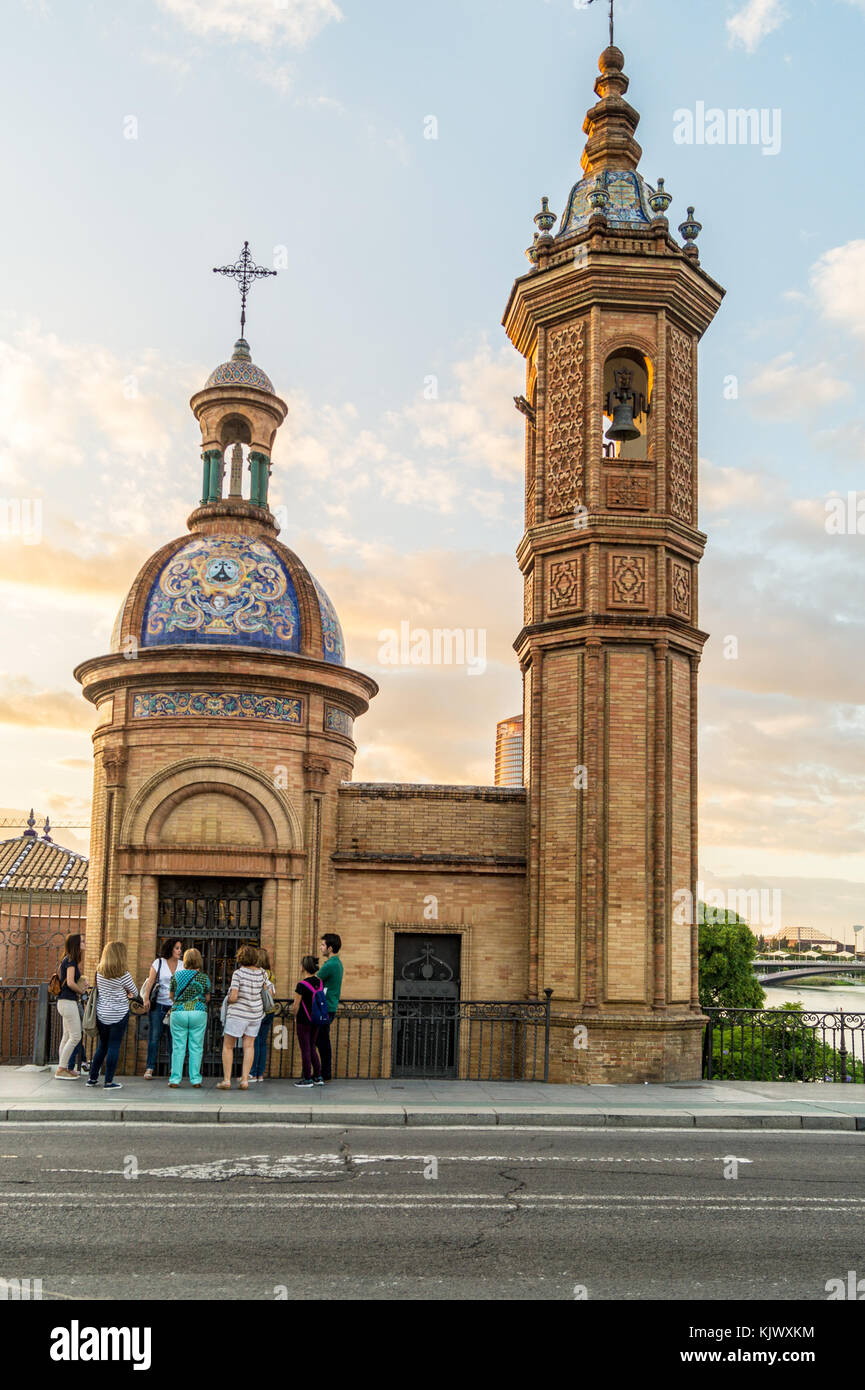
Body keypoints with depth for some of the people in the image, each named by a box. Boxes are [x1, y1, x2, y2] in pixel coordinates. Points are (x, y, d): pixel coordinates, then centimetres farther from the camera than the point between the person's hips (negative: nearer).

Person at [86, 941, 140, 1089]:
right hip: (118, 1014, -5)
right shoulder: (123, 974, -14)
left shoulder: (99, 971, 1)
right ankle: (108, 1081, 2)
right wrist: (128, 994, 20)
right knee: (114, 1046, 1)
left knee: (102, 1045, 17)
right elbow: (135, 993, -2)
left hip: (101, 1013, 5)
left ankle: (92, 1078, 21)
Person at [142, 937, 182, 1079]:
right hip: (158, 1004, -2)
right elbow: (150, 981, 0)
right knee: (154, 1036, -3)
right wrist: (146, 998, -11)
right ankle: (149, 1068, 1)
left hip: (175, 1006, 2)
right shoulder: (159, 962, 4)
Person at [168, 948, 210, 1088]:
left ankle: (175, 1079, 4)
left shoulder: (176, 975, 2)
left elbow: (171, 996, 12)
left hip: (178, 1012, 0)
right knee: (196, 1047, 4)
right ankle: (195, 1079, 5)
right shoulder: (204, 977, 0)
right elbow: (207, 998, 8)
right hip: (199, 1013, 0)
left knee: (178, 1047, 5)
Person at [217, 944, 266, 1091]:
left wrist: (227, 1000, 1)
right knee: (249, 1046, 7)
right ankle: (245, 1080, 3)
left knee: (228, 1046, 7)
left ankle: (226, 1080, 5)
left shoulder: (238, 973, -15)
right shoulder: (261, 973, -1)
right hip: (256, 1013, 5)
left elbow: (233, 997, -19)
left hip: (238, 1013, -5)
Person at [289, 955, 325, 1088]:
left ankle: (307, 1079, 7)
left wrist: (295, 1017, 6)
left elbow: (296, 1005, -13)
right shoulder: (319, 982, 2)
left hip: (304, 1020, -6)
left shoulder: (301, 985, -17)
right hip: (317, 1019, 7)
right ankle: (318, 1077, 18)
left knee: (305, 1049, 3)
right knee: (312, 1048, 17)